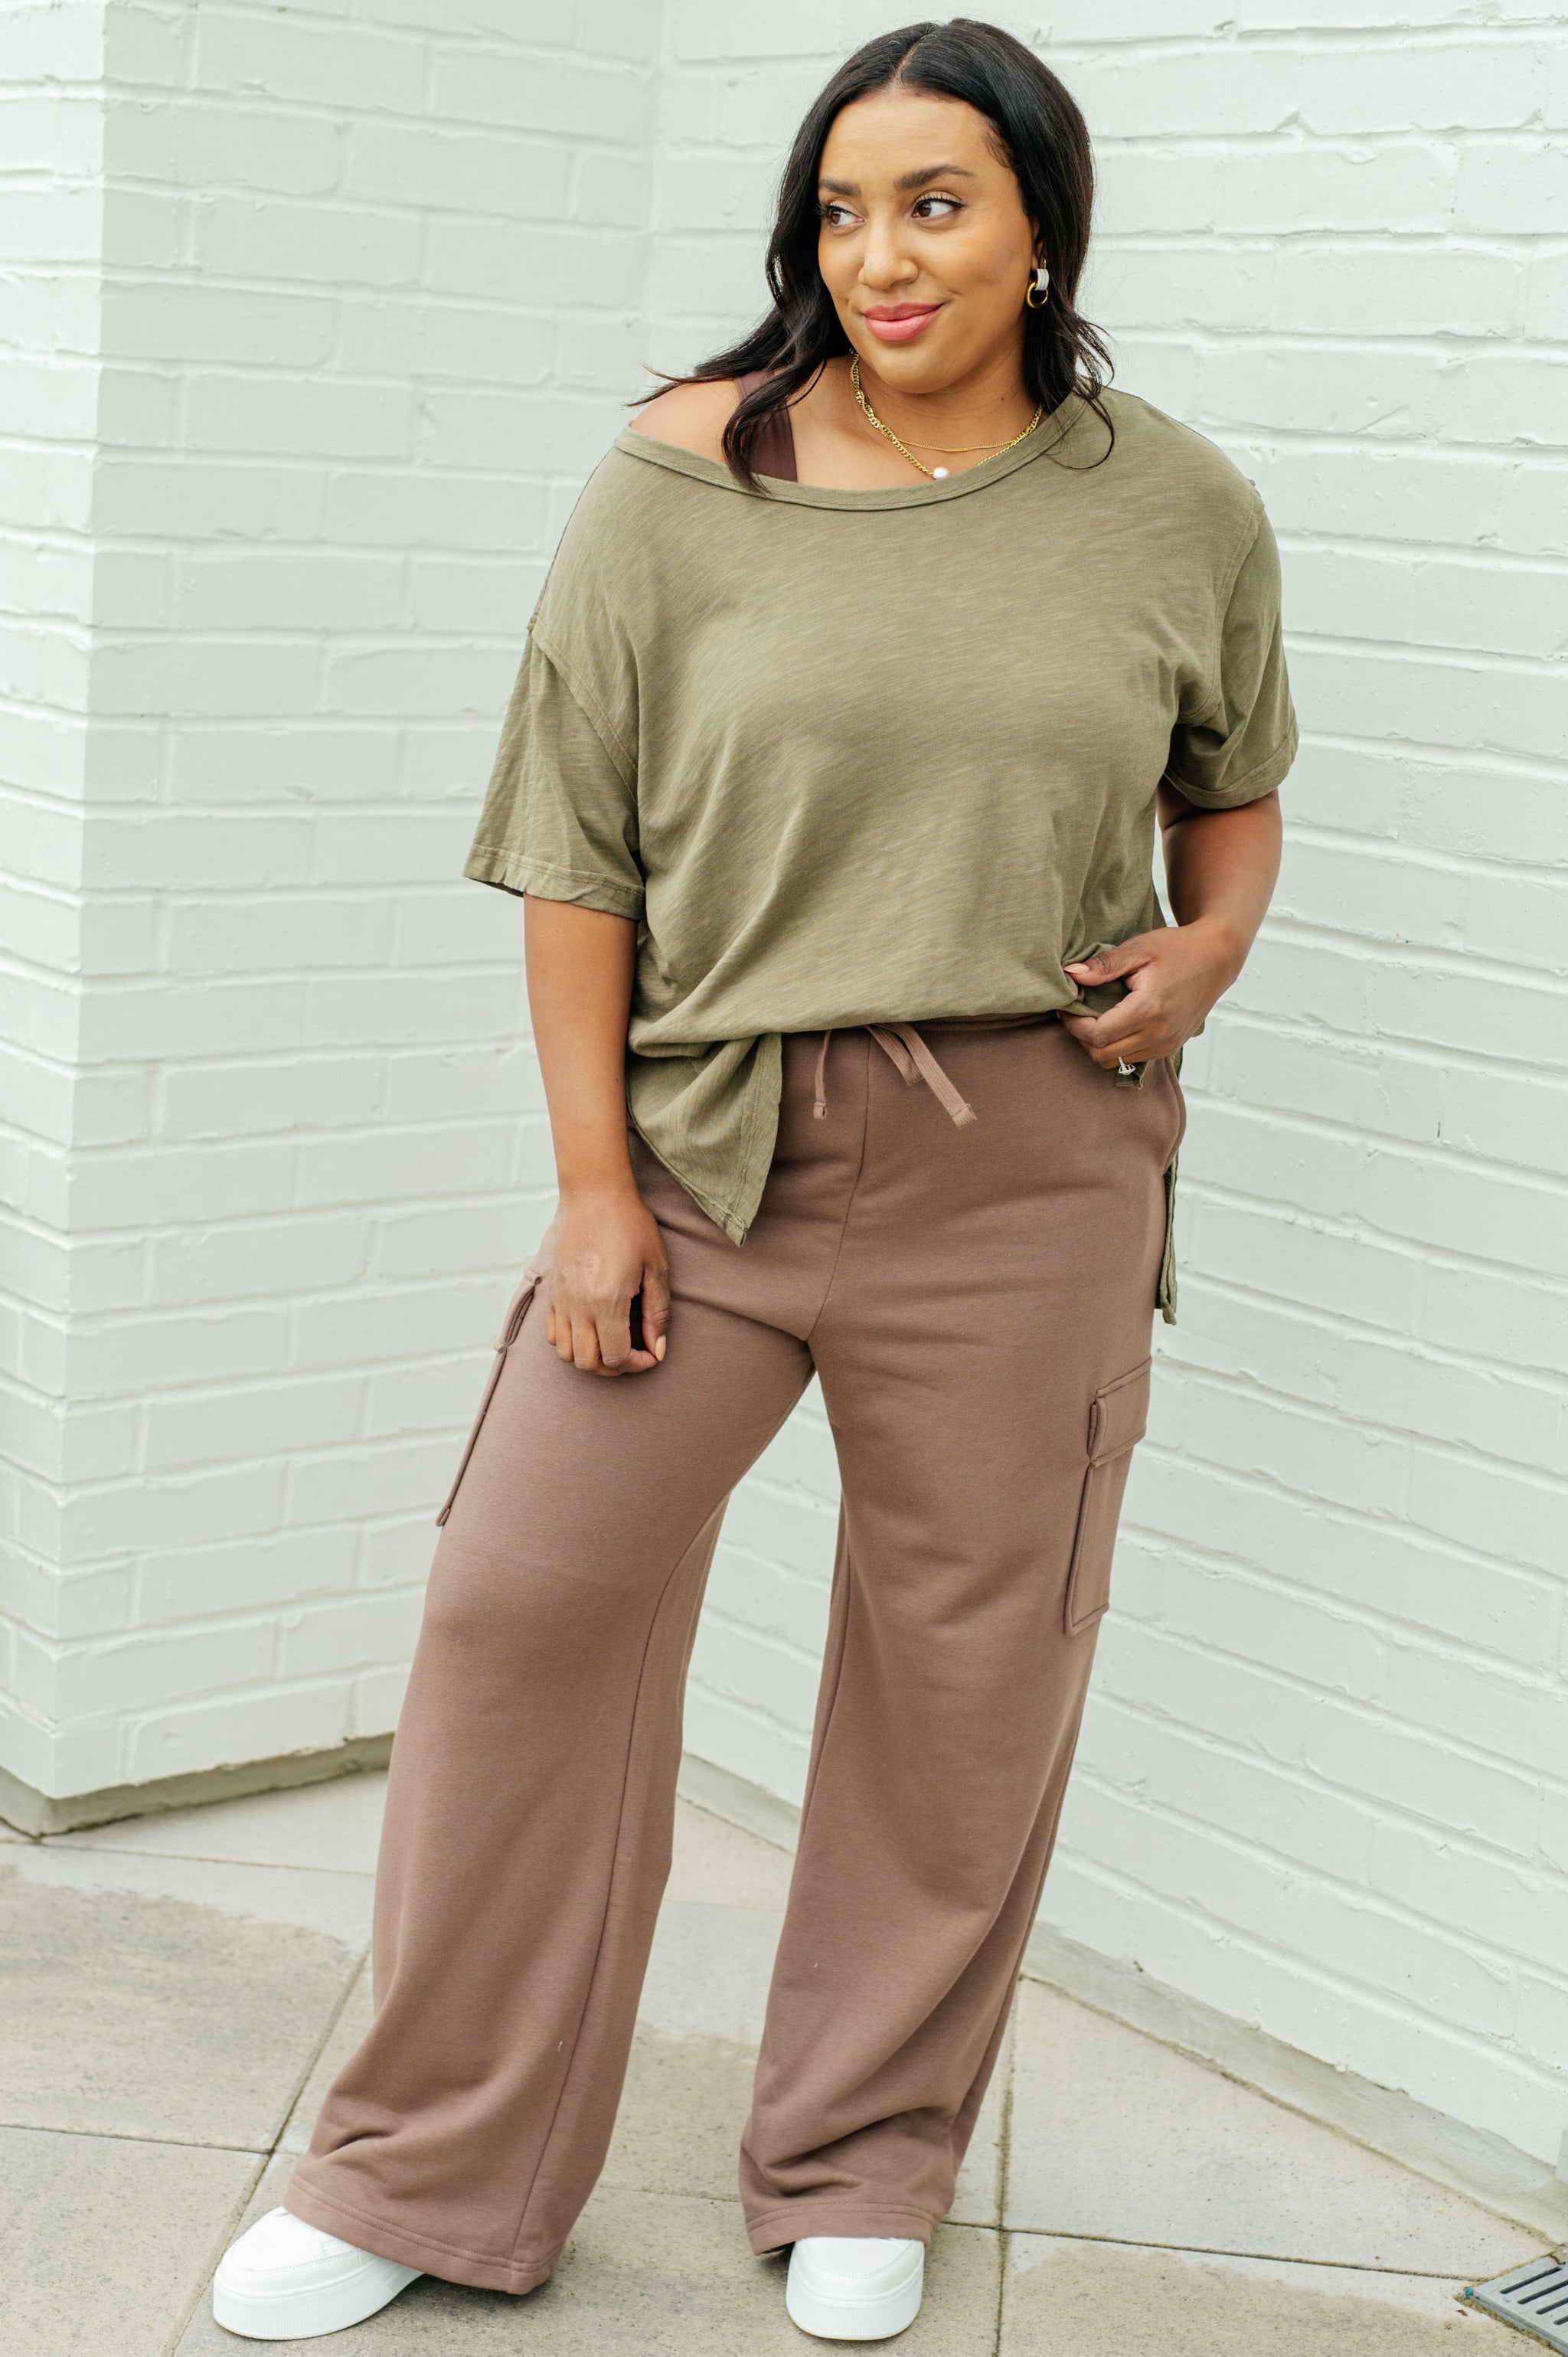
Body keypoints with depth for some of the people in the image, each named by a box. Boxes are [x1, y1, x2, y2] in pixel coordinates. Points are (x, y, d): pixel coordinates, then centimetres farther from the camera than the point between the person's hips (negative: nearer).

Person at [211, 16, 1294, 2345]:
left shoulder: (1176, 511, 2)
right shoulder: (680, 482, -3)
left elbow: (1232, 788, 18)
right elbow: (580, 857, -2)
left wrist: (1204, 950, -4)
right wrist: (593, 1183, -6)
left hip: (1027, 1169, 1)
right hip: (711, 1129, 0)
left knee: (965, 1668, 8)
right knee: (524, 1601, 1)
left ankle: (864, 2168, 29)